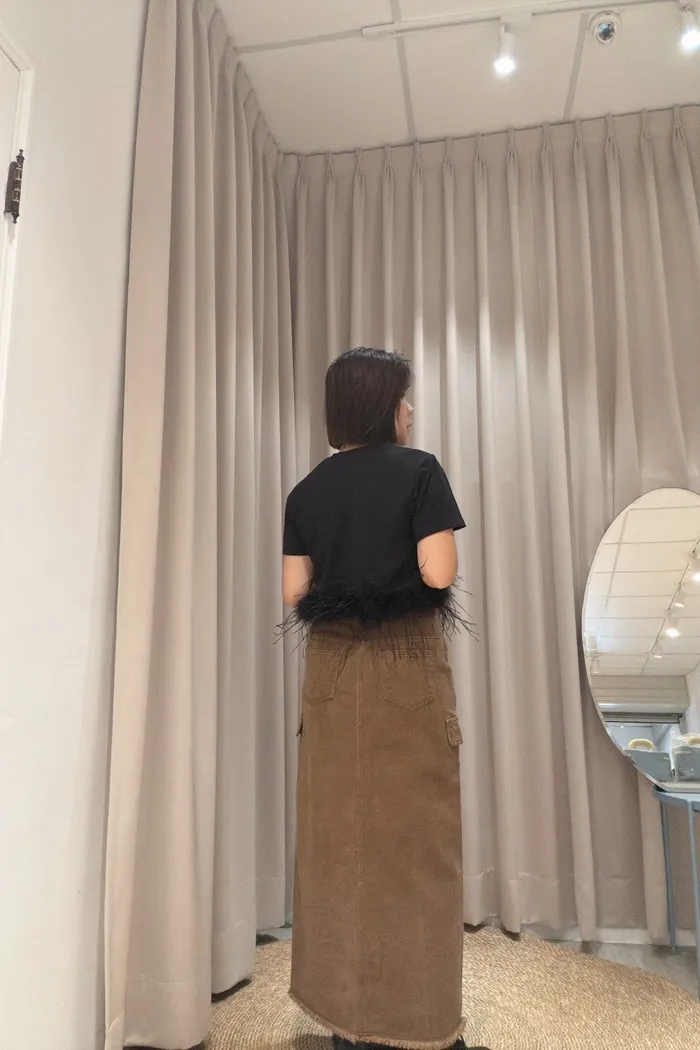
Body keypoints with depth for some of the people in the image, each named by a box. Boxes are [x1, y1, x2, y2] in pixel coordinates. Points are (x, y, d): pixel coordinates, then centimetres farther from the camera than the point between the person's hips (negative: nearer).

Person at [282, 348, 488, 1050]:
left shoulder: (307, 490, 6)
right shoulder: (419, 471, -7)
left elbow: (294, 592, 4)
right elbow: (439, 573, -15)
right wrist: (414, 557, 5)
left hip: (332, 665, 5)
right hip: (406, 663, -4)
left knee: (339, 828, 13)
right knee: (412, 830, 7)